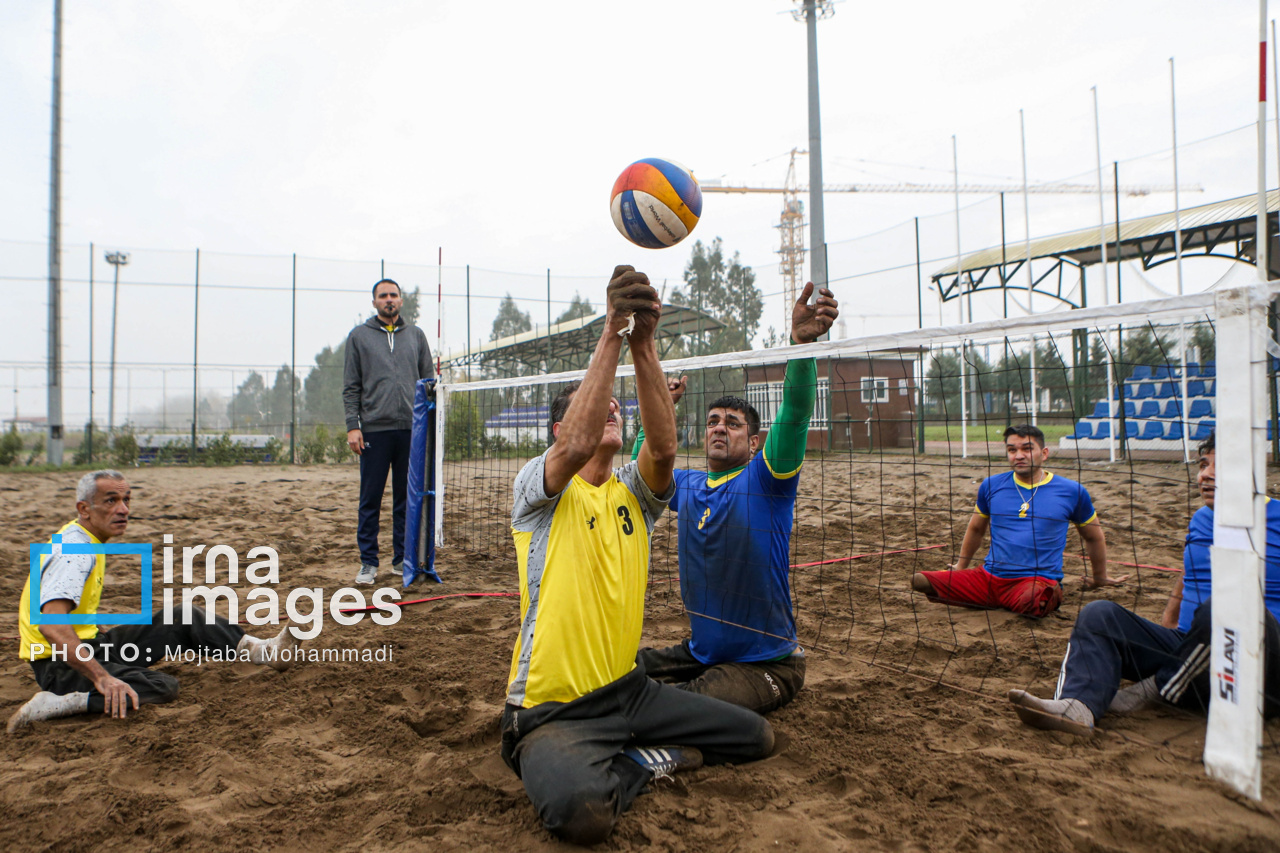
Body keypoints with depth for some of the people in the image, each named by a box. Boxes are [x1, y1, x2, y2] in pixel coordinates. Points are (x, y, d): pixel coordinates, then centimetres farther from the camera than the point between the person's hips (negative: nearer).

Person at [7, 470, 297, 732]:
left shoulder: (82, 538, 11)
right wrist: (102, 677, -40)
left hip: (86, 645, 10)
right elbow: (51, 624, -33)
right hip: (60, 667, -9)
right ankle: (55, 704, -23)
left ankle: (264, 651, 2)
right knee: (164, 687, -27)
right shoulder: (75, 551, -21)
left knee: (182, 618, 2)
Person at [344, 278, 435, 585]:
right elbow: (351, 387, 4)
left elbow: (428, 382, 13)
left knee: (407, 499, 7)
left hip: (411, 429, 2)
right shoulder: (359, 336, 7)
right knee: (370, 500, 2)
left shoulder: (416, 335, 13)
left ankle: (403, 558, 17)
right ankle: (368, 562, 10)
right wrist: (352, 426, -6)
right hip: (375, 429, -2)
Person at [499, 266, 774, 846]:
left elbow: (663, 447, -20)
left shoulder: (633, 491, 4)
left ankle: (623, 756, 13)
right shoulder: (538, 486, -8)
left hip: (628, 689, 5)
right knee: (580, 810, -35)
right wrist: (612, 331, -36)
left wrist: (643, 342, -31)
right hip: (552, 708, -5)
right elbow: (580, 444, -32)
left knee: (758, 738, 6)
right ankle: (640, 763, -1)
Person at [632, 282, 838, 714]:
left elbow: (795, 416, -28)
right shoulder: (687, 484, 7)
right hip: (700, 652, 7)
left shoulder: (763, 479, -10)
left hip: (765, 663, -6)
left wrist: (802, 341, -43)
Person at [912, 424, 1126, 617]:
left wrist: (1100, 578, 31)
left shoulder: (1072, 491, 4)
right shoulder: (991, 486, 9)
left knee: (1032, 600, -42)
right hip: (988, 576, 4)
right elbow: (976, 529, 26)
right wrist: (961, 567, 34)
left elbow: (1094, 537, 21)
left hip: (1039, 579, -4)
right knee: (920, 581, -18)